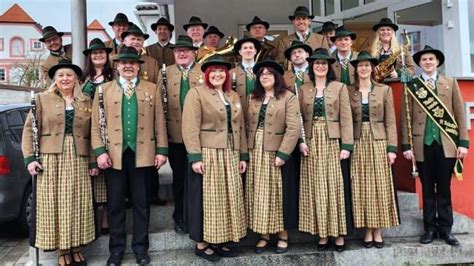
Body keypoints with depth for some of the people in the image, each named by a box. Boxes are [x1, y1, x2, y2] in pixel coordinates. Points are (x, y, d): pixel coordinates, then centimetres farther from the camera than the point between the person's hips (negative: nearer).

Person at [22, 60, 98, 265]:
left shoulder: (87, 102, 10)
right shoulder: (42, 99, 7)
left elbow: (93, 134, 7)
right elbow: (29, 130, 2)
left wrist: (94, 161, 1)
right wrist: (30, 158, -8)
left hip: (79, 160, 1)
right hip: (50, 159, -1)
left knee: (78, 204, 3)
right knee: (54, 204, 1)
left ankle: (76, 248, 15)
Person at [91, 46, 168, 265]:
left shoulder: (152, 89, 8)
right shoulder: (104, 90, 7)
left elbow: (159, 122, 4)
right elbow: (96, 124, 2)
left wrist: (162, 150, -2)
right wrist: (100, 151, -8)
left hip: (143, 153, 0)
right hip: (114, 154, 0)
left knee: (141, 203, 8)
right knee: (115, 204, 8)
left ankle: (140, 247, 21)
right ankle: (116, 248, 20)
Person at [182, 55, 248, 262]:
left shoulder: (234, 96, 15)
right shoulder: (196, 93, -4)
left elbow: (240, 127, 15)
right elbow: (190, 128, -12)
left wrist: (243, 156, 10)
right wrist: (195, 157, -19)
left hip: (230, 156, 6)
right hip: (206, 154, -6)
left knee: (227, 198, 10)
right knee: (206, 199, 1)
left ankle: (220, 241, 22)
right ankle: (201, 243, 13)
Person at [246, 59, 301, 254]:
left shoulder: (288, 98, -5)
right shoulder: (255, 98, 13)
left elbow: (293, 128, -13)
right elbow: (248, 125, 10)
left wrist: (282, 154, -19)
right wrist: (246, 151, 0)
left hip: (277, 153, -5)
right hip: (255, 153, 5)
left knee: (278, 193, 3)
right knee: (259, 193, 8)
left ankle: (283, 236, 16)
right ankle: (264, 235, 19)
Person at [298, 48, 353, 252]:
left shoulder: (339, 87, 4)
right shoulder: (304, 89, 9)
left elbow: (346, 118, -2)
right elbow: (299, 118, 5)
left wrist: (347, 145, -10)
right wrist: (300, 141, -9)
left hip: (332, 141, -2)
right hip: (311, 142, 2)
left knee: (334, 185, 0)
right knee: (316, 186, 4)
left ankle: (339, 234, 10)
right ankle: (322, 233, 12)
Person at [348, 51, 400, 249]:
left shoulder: (384, 90, 5)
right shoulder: (348, 91, 5)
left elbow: (390, 121, 1)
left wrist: (392, 148, -6)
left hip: (378, 142, 0)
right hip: (357, 143, 0)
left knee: (379, 185, 2)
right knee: (361, 187, 2)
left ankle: (378, 232, 12)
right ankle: (367, 232, 10)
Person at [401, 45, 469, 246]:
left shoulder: (450, 83, 9)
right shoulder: (411, 85, 5)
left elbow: (460, 114, 5)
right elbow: (406, 117, 2)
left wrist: (463, 142, -2)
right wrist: (406, 145, -4)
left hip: (446, 143, 1)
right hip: (423, 144, 0)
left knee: (444, 188, 7)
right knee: (427, 188, 7)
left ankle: (445, 228, 16)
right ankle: (430, 228, 16)